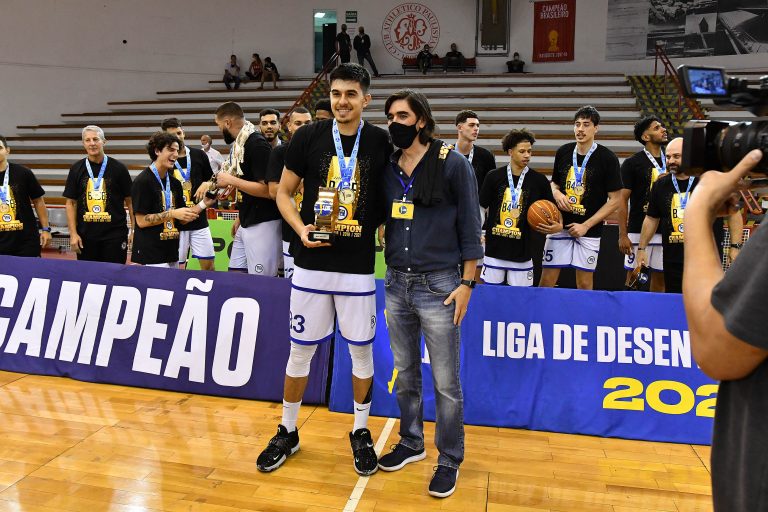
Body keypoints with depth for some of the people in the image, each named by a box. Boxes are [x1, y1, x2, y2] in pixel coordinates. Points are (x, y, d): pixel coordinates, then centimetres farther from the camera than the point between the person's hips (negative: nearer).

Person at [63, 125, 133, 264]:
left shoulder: (118, 168, 1)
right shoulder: (76, 169, 7)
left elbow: (130, 201, 2)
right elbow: (71, 203, 8)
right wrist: (73, 234, 0)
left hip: (115, 234, -2)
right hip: (85, 235, 2)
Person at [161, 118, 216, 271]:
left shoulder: (199, 155, 4)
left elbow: (212, 179, 15)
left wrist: (207, 184, -7)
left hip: (199, 220, 2)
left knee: (208, 263, 4)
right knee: (178, 267, 3)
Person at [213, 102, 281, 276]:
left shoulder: (257, 144, -16)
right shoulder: (239, 144, 11)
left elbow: (267, 190, -22)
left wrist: (231, 180, -15)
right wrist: (240, 218, 19)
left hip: (263, 225, -9)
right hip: (245, 225, 9)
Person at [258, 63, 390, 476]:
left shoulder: (381, 143, -1)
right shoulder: (308, 137, -1)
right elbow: (283, 192, 6)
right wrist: (301, 228, -9)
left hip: (358, 266, 0)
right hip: (312, 263, 0)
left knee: (361, 349, 10)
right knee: (301, 349, 10)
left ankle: (360, 432, 30)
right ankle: (287, 432, 29)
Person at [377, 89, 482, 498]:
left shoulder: (453, 164, -5)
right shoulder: (387, 168, 9)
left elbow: (470, 227, -5)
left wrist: (466, 283, -9)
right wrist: (385, 271, 6)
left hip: (438, 285, -5)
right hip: (396, 283, 5)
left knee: (445, 383, 3)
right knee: (405, 374, 16)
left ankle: (449, 460, 20)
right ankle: (410, 442, 35)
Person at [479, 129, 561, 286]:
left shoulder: (539, 180, 0)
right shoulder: (494, 176, 0)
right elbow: (480, 207, 6)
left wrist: (558, 226, -12)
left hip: (522, 251, 0)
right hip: (494, 249, 0)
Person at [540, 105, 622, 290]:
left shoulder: (607, 157, -7)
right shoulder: (563, 152, 4)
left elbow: (615, 200, -6)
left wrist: (586, 225, -12)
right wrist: (556, 193, -6)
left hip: (589, 229, -3)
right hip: (559, 225, 3)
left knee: (584, 283, 4)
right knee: (546, 281, 2)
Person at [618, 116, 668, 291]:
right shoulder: (632, 163, -5)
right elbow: (622, 200, -6)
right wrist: (623, 235, -12)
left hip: (666, 231, 5)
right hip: (639, 231, -5)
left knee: (660, 278, 10)